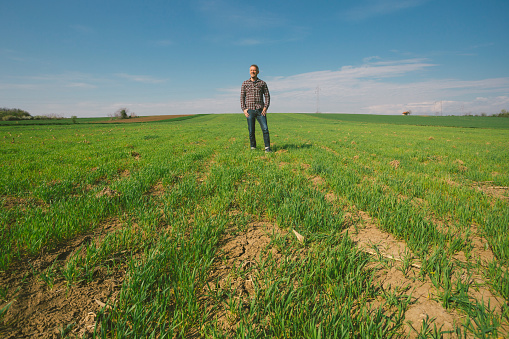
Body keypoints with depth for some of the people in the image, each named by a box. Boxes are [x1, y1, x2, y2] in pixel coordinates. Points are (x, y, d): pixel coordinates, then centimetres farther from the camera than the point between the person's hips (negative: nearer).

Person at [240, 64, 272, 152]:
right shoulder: (245, 83, 8)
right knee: (251, 131, 1)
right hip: (250, 111, 0)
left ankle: (267, 148, -7)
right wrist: (244, 109, -4)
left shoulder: (262, 83, 8)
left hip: (260, 110, 0)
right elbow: (242, 97, 7)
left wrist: (265, 107, -7)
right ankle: (253, 147, 15)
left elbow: (267, 96, 6)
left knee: (265, 129, -12)